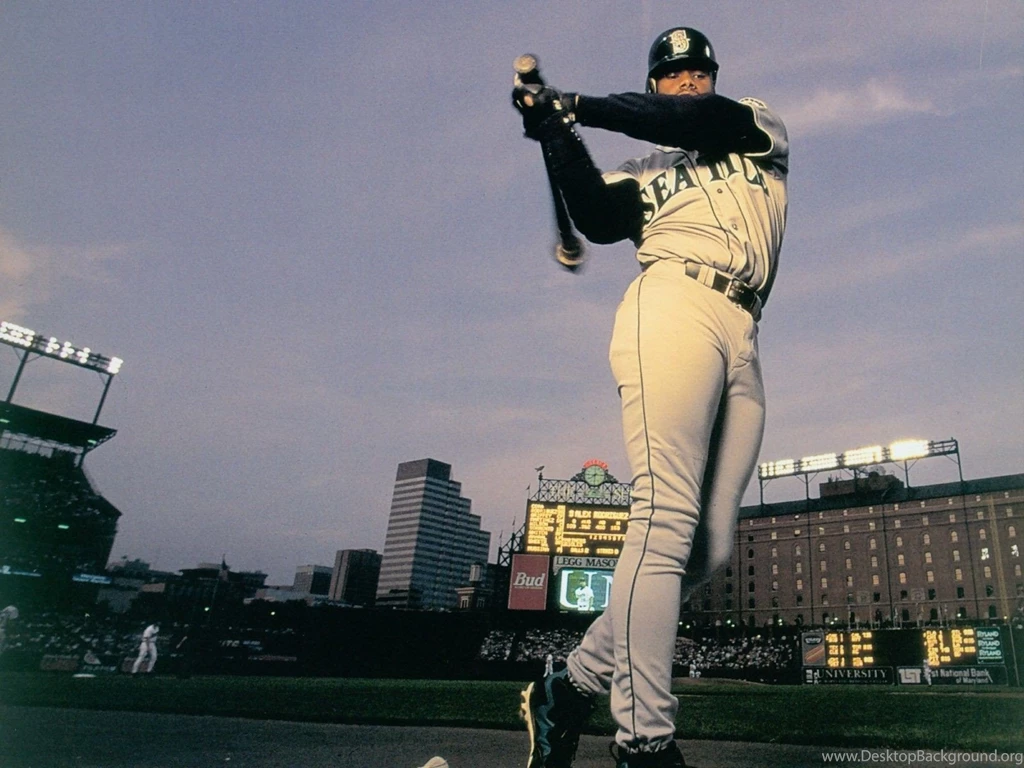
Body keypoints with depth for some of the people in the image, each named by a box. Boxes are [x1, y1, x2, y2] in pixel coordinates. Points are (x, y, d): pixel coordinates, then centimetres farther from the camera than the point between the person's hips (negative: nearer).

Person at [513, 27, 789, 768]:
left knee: (709, 545, -6)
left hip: (743, 344, 4)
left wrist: (581, 105, 4)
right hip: (674, 310, -3)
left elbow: (708, 120, 6)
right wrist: (557, 133, -5)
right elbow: (598, 218, 1)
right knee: (666, 519, -20)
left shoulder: (762, 129, 29)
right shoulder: (641, 173, 24)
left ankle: (573, 688, 4)